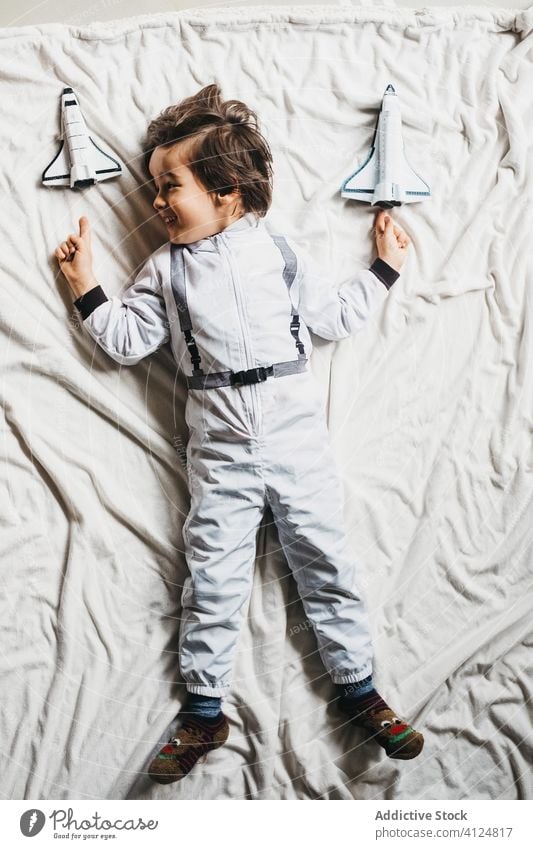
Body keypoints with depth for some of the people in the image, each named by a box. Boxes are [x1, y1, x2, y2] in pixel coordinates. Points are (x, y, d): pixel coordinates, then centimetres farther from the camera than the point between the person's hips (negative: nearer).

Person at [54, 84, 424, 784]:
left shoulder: (279, 252, 6)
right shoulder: (166, 268, 10)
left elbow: (337, 318, 12)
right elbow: (127, 341, 9)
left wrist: (385, 267, 13)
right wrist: (85, 283, 7)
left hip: (295, 430, -1)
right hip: (220, 443, 1)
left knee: (326, 557, 4)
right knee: (213, 571, 3)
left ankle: (357, 687, 21)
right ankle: (204, 711, 16)